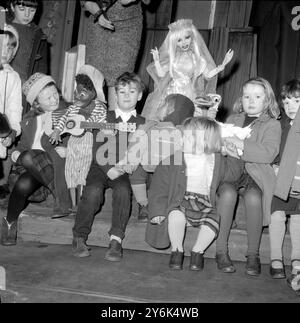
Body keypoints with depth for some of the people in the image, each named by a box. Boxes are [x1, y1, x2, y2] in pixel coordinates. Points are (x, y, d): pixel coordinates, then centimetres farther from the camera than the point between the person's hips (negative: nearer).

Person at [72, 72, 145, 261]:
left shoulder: (142, 123, 13)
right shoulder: (105, 118, 13)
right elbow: (97, 149, 3)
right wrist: (109, 169, -13)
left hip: (127, 170, 0)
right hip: (102, 167, 0)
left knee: (123, 190, -32)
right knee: (93, 190, -28)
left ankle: (116, 240, -27)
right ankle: (79, 237, -13)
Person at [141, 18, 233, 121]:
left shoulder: (197, 58, 3)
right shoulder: (171, 58, 5)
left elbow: (208, 75, 3)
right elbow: (161, 74, 3)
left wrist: (223, 65, -4)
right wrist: (156, 61, -9)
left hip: (190, 96, -1)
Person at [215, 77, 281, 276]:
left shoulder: (272, 125, 9)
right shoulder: (232, 120, 21)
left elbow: (268, 153, -9)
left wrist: (240, 144, -16)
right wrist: (226, 145, -8)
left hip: (256, 174, -2)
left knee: (253, 197, -35)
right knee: (228, 193, -33)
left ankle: (253, 254, -19)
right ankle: (221, 251, -22)